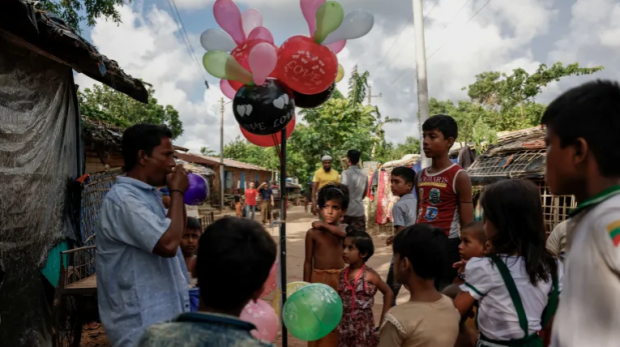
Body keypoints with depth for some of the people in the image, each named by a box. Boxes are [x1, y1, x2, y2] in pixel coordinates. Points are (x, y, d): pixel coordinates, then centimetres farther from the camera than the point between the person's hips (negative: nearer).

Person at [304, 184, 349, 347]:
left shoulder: (344, 229, -1)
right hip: (318, 278, -1)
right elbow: (308, 261, -1)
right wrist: (306, 286, -1)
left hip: (339, 278, 1)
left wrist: (323, 225, -20)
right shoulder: (312, 233, -5)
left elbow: (342, 233, -28)